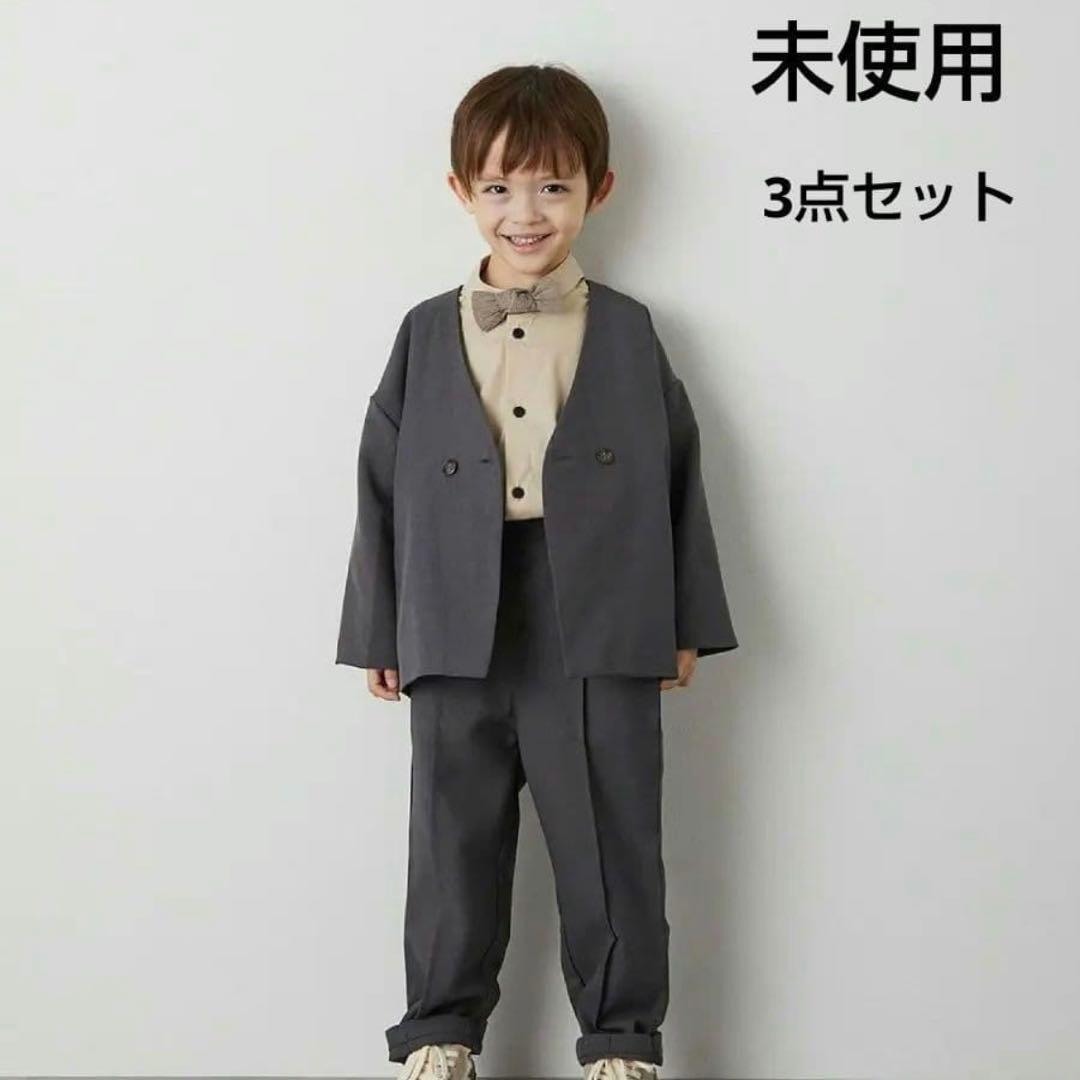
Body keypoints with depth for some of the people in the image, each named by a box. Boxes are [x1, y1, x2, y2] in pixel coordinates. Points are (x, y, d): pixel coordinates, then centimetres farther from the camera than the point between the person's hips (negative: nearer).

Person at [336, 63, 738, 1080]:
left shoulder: (626, 331, 3)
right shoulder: (426, 334, 5)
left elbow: (677, 474, 5)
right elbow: (383, 484, 7)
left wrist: (685, 622, 4)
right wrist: (379, 633, 5)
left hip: (599, 635, -1)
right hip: (457, 638, 1)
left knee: (611, 844, 6)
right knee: (455, 842, 11)